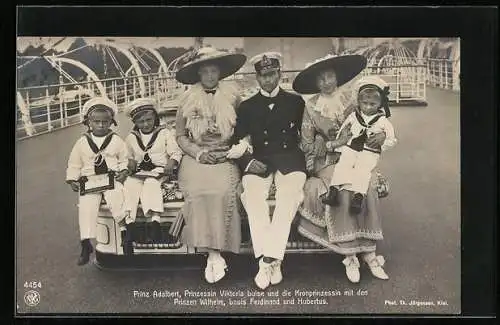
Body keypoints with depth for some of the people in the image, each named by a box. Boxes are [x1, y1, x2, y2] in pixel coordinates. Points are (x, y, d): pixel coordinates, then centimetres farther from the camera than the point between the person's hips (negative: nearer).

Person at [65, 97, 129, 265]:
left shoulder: (116, 140, 7)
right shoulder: (82, 142, 9)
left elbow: (125, 159, 12)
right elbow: (74, 164, 15)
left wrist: (124, 171, -6)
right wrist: (72, 180, 4)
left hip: (112, 179, -1)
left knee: (114, 196, -30)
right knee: (86, 205, -17)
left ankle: (124, 227, -15)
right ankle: (86, 243, -9)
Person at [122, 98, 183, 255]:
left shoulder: (164, 134, 6)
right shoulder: (131, 138, 16)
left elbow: (176, 153, 2)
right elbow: (128, 157, 23)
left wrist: (170, 165, -16)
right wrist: (131, 163, -1)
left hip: (159, 171, -3)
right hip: (139, 173, 3)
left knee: (150, 183, -35)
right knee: (129, 185, -28)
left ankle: (155, 220, -43)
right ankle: (129, 224, -33)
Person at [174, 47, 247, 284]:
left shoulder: (232, 95, 9)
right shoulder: (188, 98, 11)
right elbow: (180, 135, 11)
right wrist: (198, 152, -5)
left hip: (225, 157, -1)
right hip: (196, 157, 1)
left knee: (223, 191, -31)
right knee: (198, 192, -29)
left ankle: (216, 251, -23)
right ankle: (213, 253, -23)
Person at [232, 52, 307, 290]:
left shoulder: (296, 102, 14)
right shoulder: (247, 107, 15)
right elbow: (236, 142, 10)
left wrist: (308, 156, -4)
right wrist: (248, 161, -8)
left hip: (290, 157, -1)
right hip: (259, 161, 1)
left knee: (290, 192, -33)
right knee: (252, 192, -31)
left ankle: (270, 259, -32)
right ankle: (267, 260, -30)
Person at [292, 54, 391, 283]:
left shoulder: (351, 100, 6)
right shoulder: (312, 108, 2)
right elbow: (307, 146, 1)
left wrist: (382, 135, -11)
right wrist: (335, 144, -12)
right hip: (326, 162, -1)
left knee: (367, 187, -28)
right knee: (344, 190, -30)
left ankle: (368, 251, -23)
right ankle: (349, 255, -23)